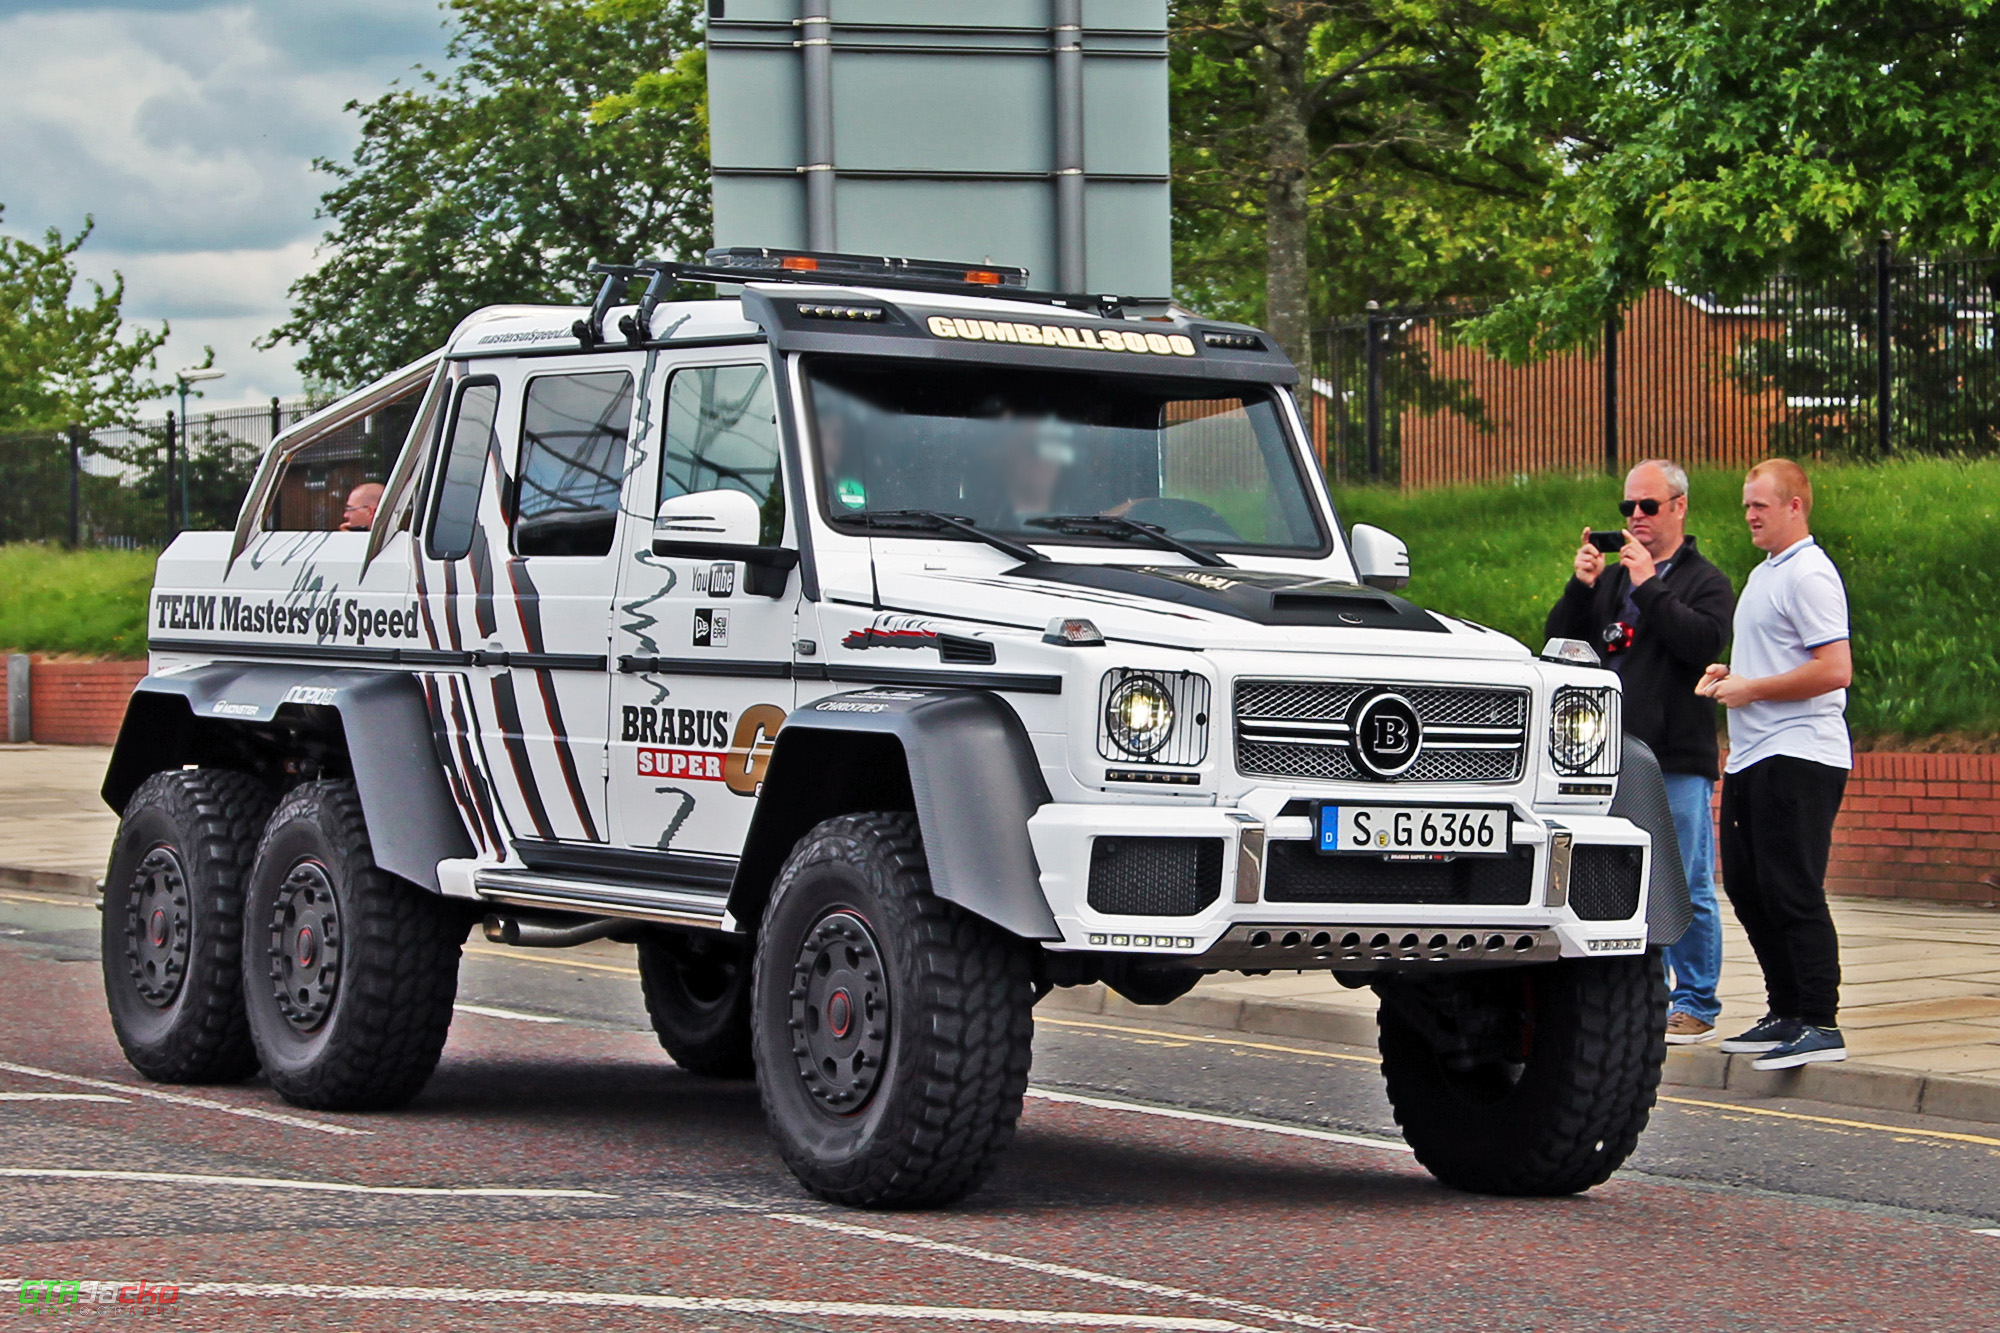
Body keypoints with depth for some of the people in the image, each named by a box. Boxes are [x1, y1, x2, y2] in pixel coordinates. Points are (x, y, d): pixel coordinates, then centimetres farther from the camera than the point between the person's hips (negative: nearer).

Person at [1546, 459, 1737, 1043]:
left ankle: (1695, 1005, 2)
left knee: (1687, 888, -4)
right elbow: (1561, 639, 12)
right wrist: (1580, 586, -3)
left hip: (1678, 760, -5)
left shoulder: (1705, 581, 2)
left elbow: (1703, 642, -16)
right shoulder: (1611, 577, 18)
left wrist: (1648, 586, -15)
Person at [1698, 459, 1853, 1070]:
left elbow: (1834, 670, -22)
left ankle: (1819, 1024, -8)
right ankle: (1786, 1014, 20)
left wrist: (1751, 689, -15)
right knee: (1748, 888, 12)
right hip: (1751, 758, 11)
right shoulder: (1764, 575, 19)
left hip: (1798, 758, -11)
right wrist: (1730, 673, 12)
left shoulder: (1809, 576, -12)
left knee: (1792, 893, -11)